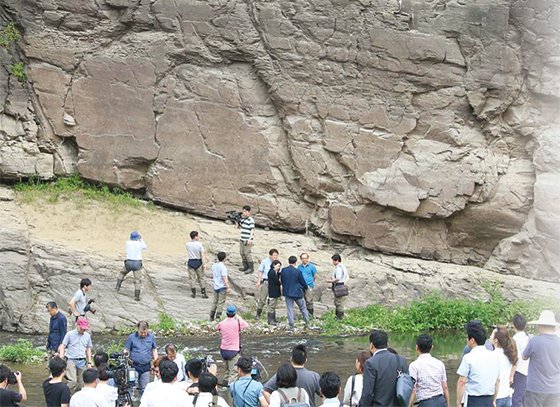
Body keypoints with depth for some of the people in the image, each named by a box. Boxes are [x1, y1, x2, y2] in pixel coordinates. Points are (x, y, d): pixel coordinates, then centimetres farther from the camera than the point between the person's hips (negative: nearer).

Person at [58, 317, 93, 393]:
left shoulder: (87, 336, 12)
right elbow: (63, 346, 2)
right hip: (71, 361, -4)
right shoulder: (70, 334, 0)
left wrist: (89, 362, 16)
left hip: (82, 361, 4)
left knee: (81, 383, 3)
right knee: (73, 381, -19)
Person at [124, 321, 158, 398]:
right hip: (134, 366, -2)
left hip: (146, 367, 2)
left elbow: (154, 349, 16)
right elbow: (126, 350, 1)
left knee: (144, 388, 8)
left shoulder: (151, 337, 5)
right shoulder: (132, 337, -3)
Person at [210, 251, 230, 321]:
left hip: (215, 286, 7)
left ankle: (211, 317, 17)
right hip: (222, 287, -7)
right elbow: (224, 278, -22)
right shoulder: (223, 267, -17)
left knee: (214, 302, 15)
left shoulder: (214, 266, 5)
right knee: (221, 303, -1)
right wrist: (228, 287, -23)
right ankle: (218, 317, -3)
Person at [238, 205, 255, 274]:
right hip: (242, 240, 9)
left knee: (247, 253, -8)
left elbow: (252, 230, -18)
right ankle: (245, 266, 25)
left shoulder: (250, 220, -15)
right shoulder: (242, 219, 11)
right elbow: (240, 227, 24)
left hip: (248, 240, -9)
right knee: (242, 253, 13)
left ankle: (250, 268, 0)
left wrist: (250, 239, -23)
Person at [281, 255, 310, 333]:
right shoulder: (297, 271, -13)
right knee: (303, 308, 15)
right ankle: (307, 323, 20)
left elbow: (282, 281, 6)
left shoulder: (283, 270, -5)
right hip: (297, 292, -2)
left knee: (290, 310, 6)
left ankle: (291, 327, 3)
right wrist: (306, 287, 18)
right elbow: (302, 282, -3)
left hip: (287, 292, 2)